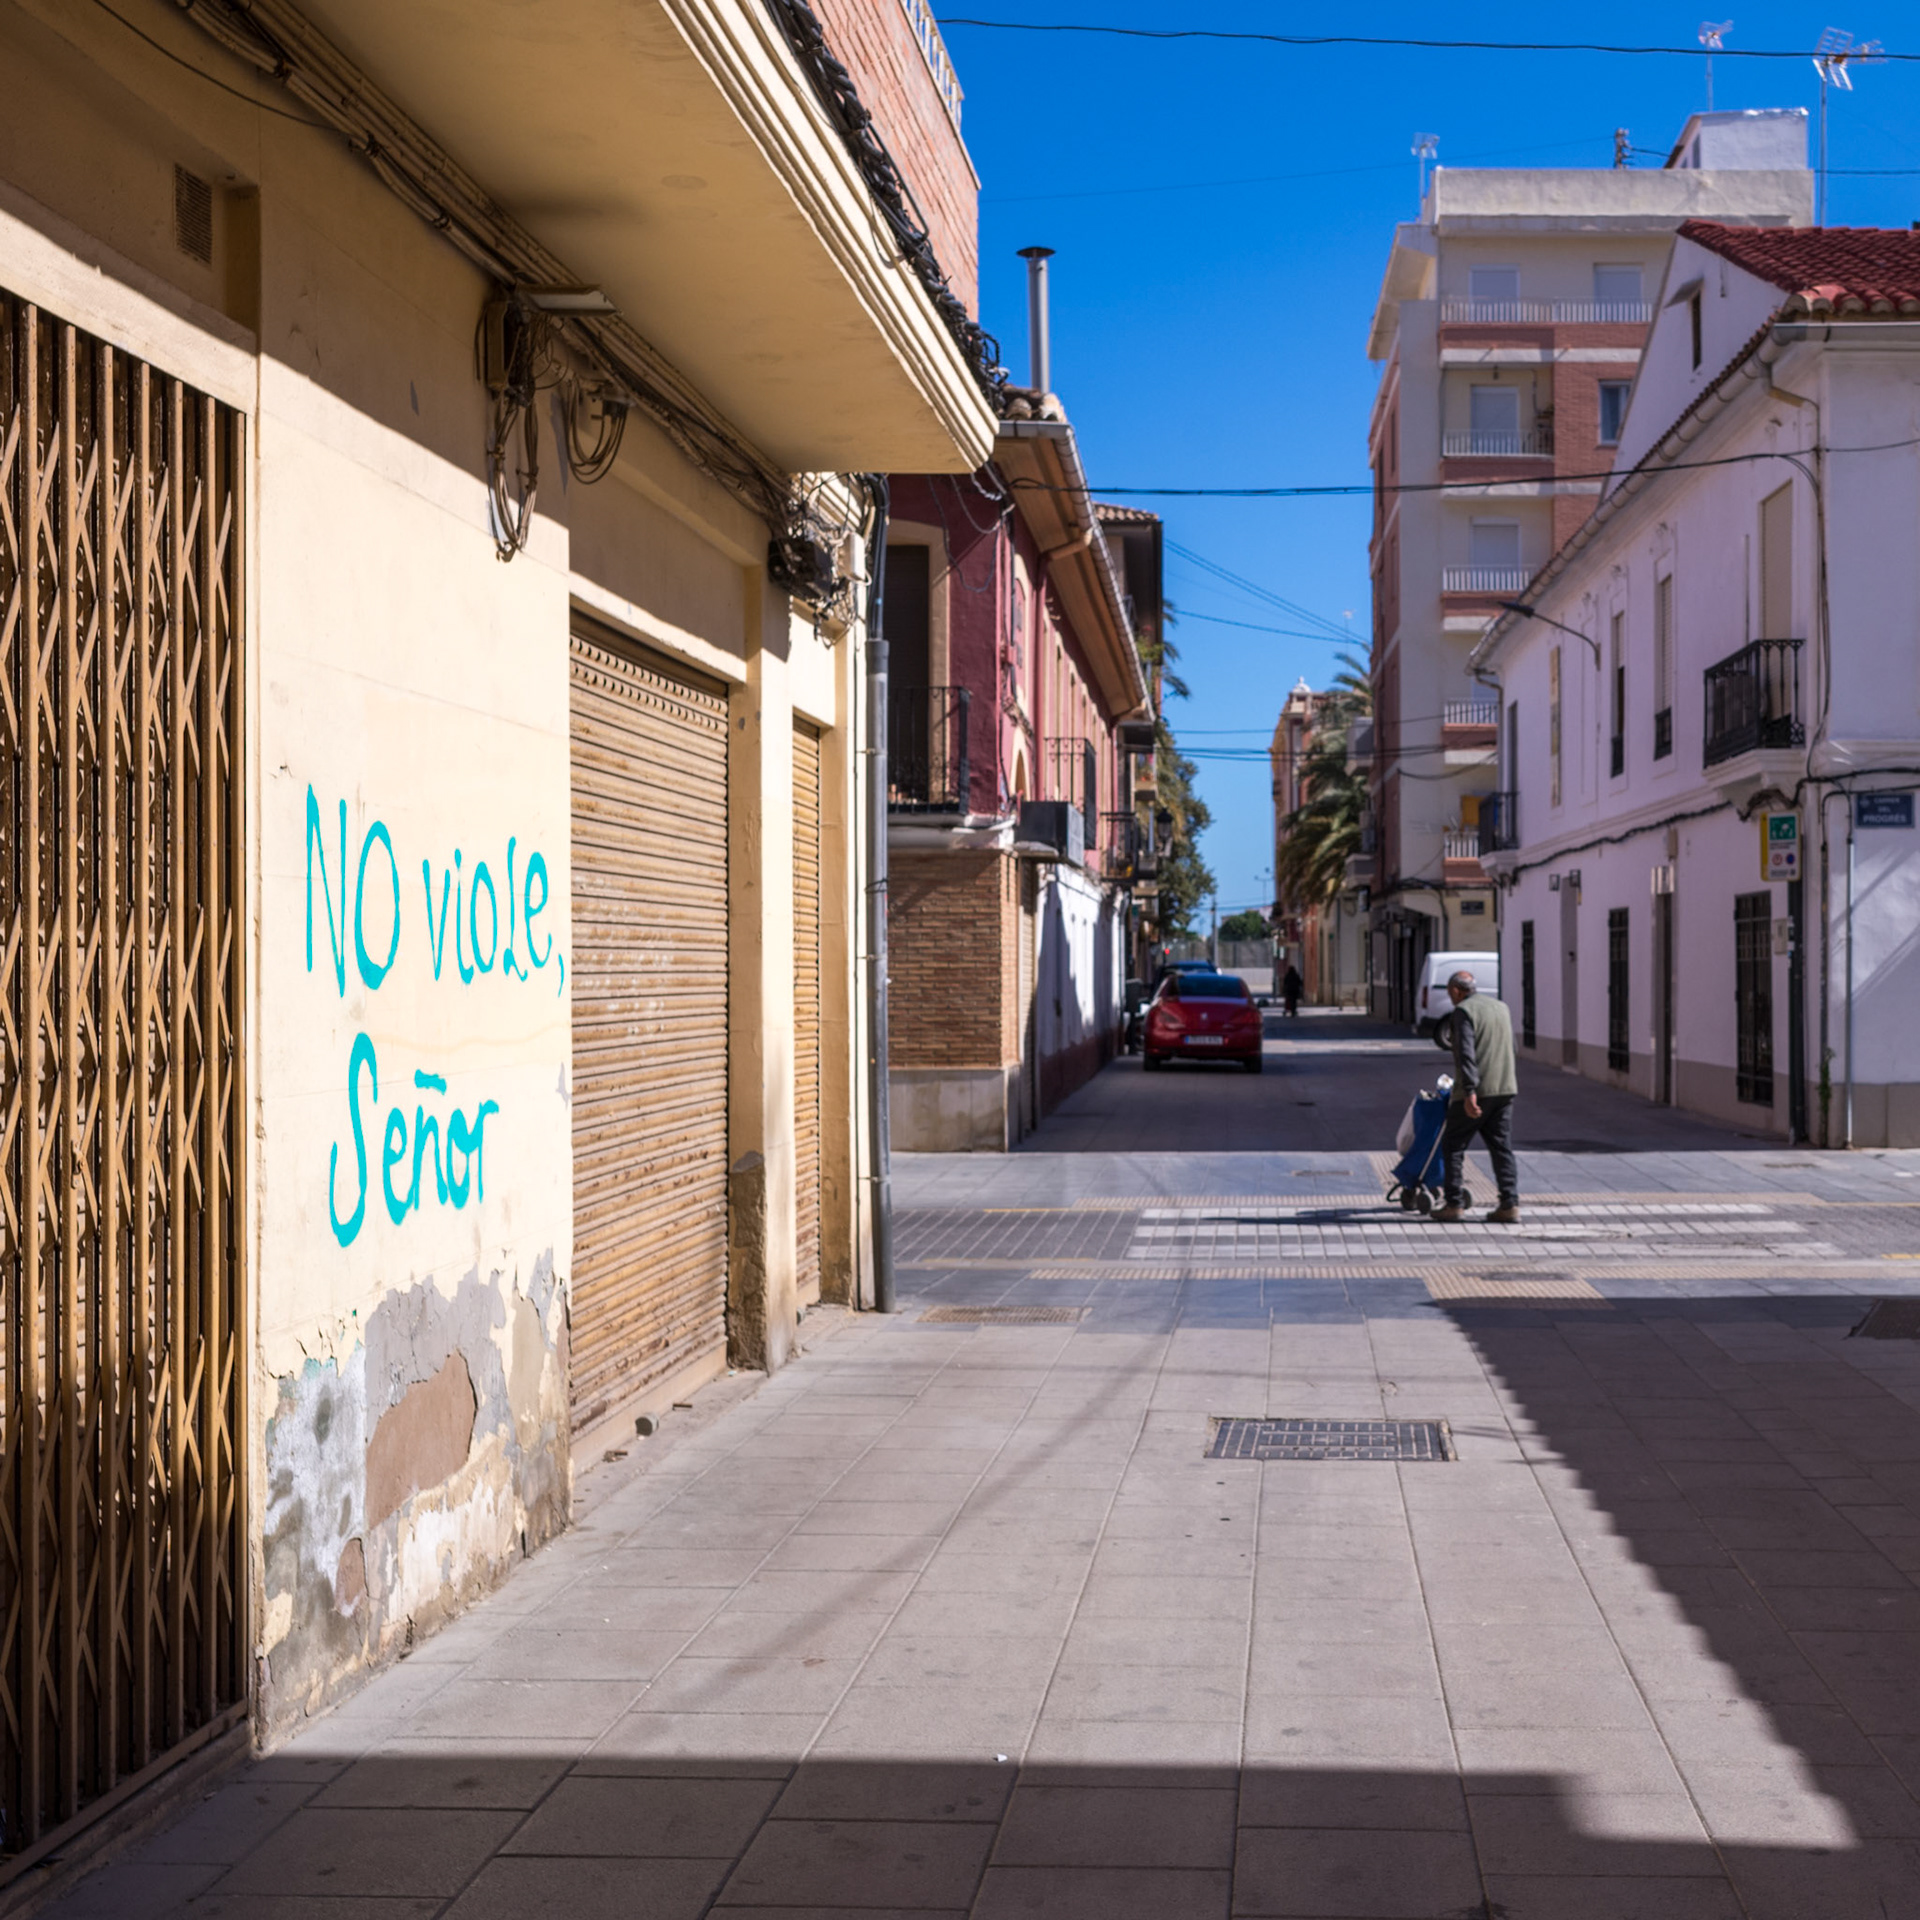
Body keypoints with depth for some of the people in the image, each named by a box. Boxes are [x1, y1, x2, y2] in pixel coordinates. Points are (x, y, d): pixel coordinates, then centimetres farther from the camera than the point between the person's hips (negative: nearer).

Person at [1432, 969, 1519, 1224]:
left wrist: (1469, 1092, -24)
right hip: (1505, 1088, 7)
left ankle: (1455, 1205, 2)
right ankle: (1510, 1205, 0)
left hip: (1476, 1091, -7)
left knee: (1453, 1146, 5)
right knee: (1502, 1147, 8)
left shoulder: (1463, 1011, -8)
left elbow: (1466, 1053, -18)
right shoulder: (1502, 1008, 16)